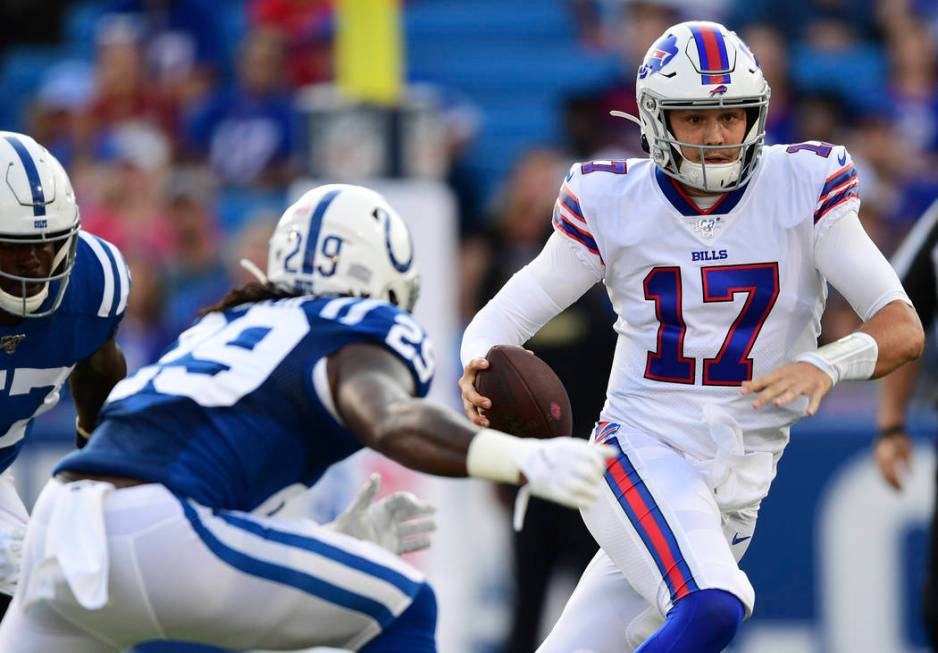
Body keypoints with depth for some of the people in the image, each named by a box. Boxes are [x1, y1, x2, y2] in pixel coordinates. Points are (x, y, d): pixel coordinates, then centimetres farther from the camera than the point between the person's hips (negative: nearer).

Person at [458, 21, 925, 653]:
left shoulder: (803, 190, -3)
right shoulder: (613, 203, -2)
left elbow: (904, 329, -10)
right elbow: (504, 317, 2)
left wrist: (825, 364, -31)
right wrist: (479, 369, -22)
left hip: (737, 486, 2)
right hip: (640, 452, -2)